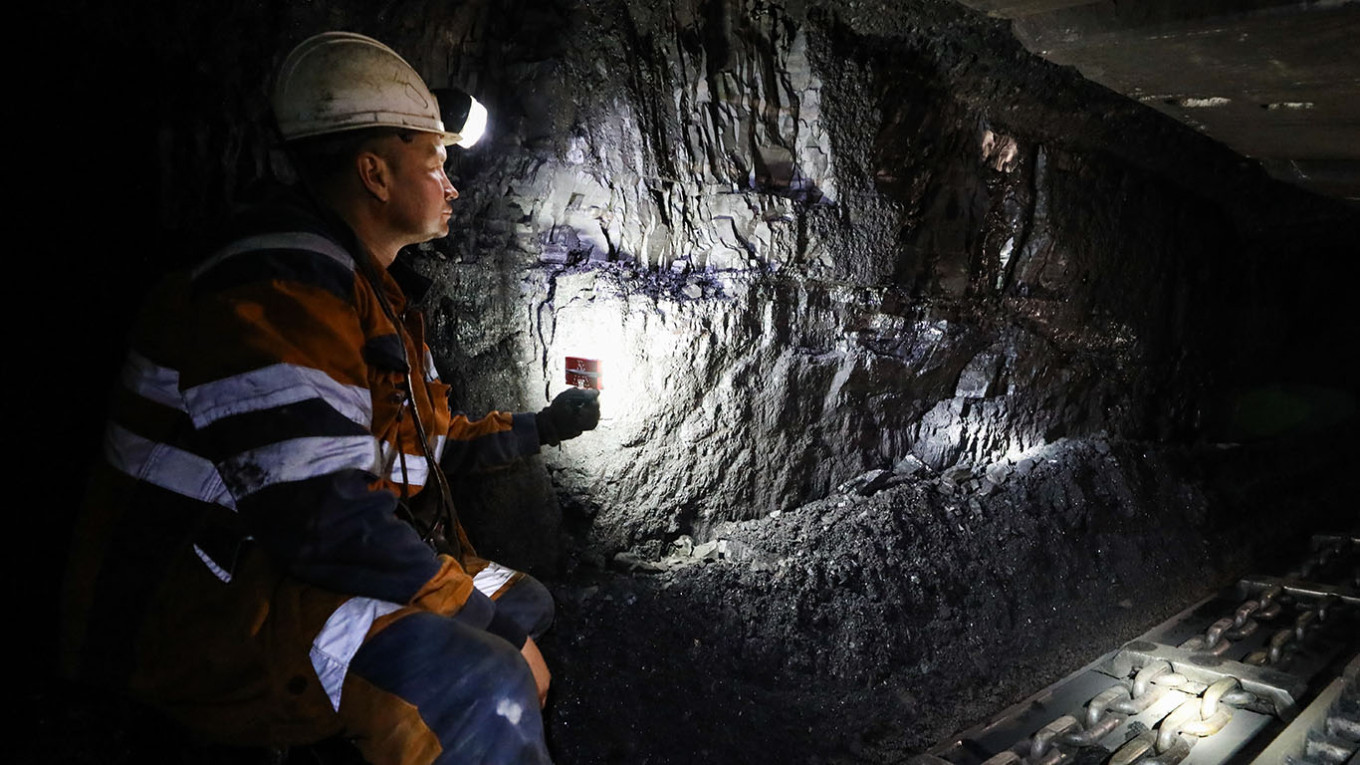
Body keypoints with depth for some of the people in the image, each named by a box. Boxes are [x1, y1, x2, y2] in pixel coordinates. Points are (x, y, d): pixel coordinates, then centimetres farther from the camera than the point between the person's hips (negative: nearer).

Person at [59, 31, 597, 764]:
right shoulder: (279, 288, -21)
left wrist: (539, 427, 26)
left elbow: (429, 438, 24)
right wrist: (477, 612, -18)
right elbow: (324, 518, -29)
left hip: (299, 574, 11)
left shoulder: (371, 292, 13)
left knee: (523, 602, 15)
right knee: (482, 692, -28)